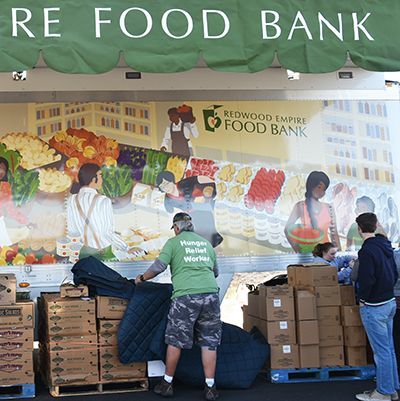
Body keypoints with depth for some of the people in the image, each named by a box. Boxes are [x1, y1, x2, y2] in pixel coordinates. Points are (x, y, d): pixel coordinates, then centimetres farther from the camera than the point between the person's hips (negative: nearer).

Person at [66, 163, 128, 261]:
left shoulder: (72, 200, -4)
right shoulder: (103, 201, -18)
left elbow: (72, 232, 3)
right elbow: (108, 233, -18)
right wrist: (126, 248, -6)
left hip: (85, 252, 5)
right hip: (104, 253, -5)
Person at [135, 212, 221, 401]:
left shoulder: (173, 242, 7)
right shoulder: (206, 243, 21)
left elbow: (158, 266, 0)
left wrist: (142, 278, 16)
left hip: (186, 296, -3)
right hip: (211, 294, 4)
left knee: (175, 341, 9)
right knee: (209, 342, 9)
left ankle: (167, 383, 20)